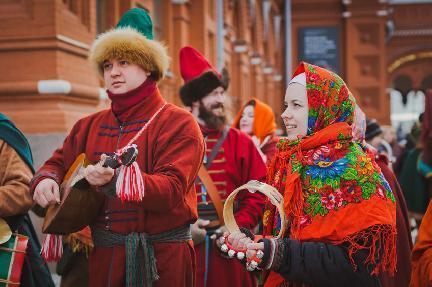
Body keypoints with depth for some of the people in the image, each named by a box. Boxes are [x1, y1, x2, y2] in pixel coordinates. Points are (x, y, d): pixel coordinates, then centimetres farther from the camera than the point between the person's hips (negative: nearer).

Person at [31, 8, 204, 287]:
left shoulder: (178, 124, -8)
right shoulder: (90, 126, 11)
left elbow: (172, 189, -19)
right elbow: (58, 163, 21)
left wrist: (116, 179, -34)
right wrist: (46, 180, -3)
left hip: (161, 255, -5)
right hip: (102, 252, 5)